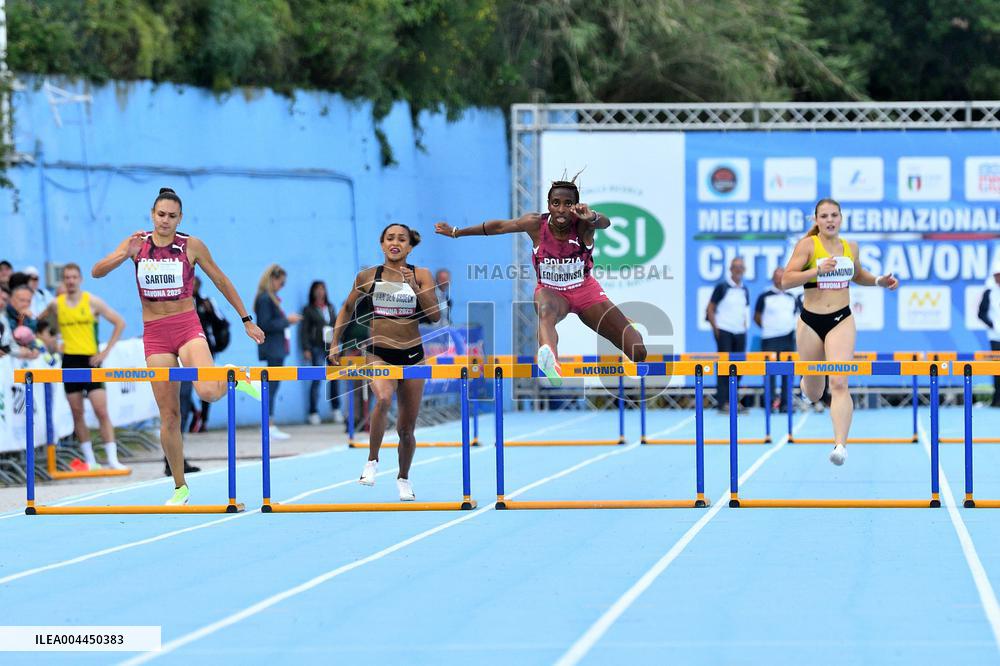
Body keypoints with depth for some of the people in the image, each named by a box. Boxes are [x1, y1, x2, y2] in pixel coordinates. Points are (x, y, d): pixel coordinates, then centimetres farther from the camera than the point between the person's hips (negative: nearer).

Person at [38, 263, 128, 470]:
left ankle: (113, 459, -9)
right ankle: (90, 460, 11)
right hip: (69, 360, 3)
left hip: (90, 360, -3)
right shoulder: (56, 304, 5)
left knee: (101, 411, -9)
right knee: (77, 413, 4)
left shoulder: (92, 302, -2)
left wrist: (106, 351, -6)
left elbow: (120, 323, -1)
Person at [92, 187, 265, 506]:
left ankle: (232, 377, 9)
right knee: (168, 416, 2)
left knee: (208, 392, -28)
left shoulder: (192, 246, -2)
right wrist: (126, 255, -24)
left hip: (188, 327, -2)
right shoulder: (137, 243, 2)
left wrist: (247, 321, 9)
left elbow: (221, 281, 7)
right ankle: (180, 488, 13)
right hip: (155, 334, 2)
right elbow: (97, 272, -6)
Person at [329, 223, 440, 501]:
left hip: (412, 355, 2)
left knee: (407, 427, 9)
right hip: (378, 354, -1)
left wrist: (416, 287, -19)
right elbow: (347, 309, 15)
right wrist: (335, 343, 9)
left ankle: (403, 478, 33)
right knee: (383, 398, -34)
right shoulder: (368, 276, 1)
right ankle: (372, 461, -19)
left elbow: (434, 315, -7)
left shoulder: (421, 275, 1)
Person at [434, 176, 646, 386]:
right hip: (550, 291, -1)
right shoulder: (536, 224, -17)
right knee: (546, 311, -42)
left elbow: (605, 223, -45)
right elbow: (498, 227, -4)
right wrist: (456, 233, 5)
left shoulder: (582, 224, -22)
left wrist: (592, 218, -70)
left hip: (585, 290, 1)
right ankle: (550, 357, -78)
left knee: (637, 352, -5)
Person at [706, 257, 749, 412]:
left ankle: (732, 399, 14)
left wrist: (745, 327, 12)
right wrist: (715, 328, -11)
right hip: (724, 332, -6)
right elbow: (710, 309, -3)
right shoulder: (722, 287, -3)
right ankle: (722, 402, -10)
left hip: (740, 333, 6)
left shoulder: (745, 290, 13)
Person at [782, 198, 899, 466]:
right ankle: (805, 382, 52)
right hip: (811, 321, -1)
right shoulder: (807, 244, -6)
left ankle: (840, 445, -25)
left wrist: (879, 281, 9)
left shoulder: (851, 247, 7)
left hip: (841, 321, 1)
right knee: (813, 395, 13)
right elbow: (786, 281, -14)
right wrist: (817, 270, -26)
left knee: (839, 384, -19)